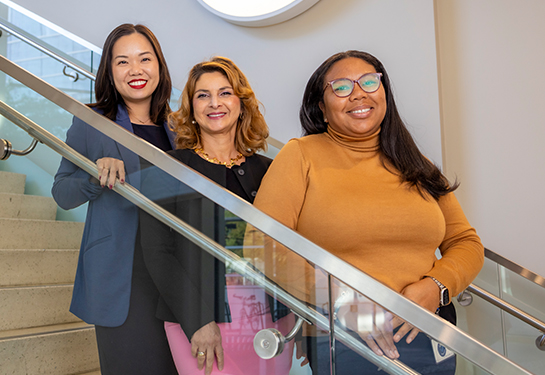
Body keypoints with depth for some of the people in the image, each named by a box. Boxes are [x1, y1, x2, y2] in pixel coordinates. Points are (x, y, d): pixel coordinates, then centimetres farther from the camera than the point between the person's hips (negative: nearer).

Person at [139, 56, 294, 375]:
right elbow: (158, 251, -6)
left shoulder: (266, 170, 9)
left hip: (274, 318, 4)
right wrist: (197, 320, -14)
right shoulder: (169, 169, 0)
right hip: (202, 322, -3)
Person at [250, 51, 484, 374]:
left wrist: (435, 287, -9)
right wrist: (341, 301, -19)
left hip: (425, 335, 4)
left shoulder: (414, 165, 10)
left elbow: (466, 242, 11)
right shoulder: (300, 156, -4)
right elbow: (262, 246, -11)